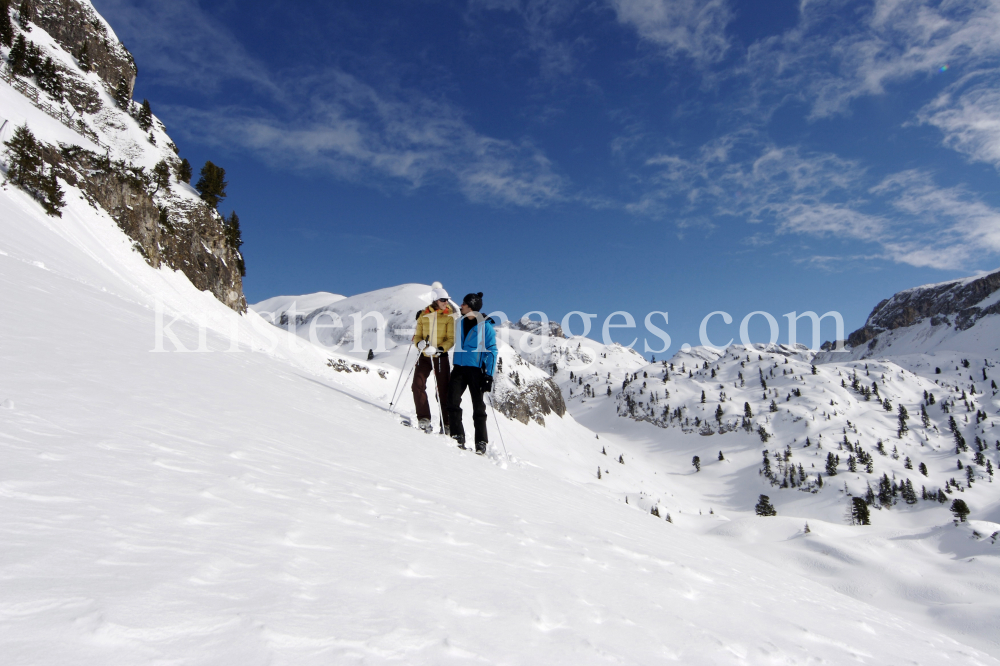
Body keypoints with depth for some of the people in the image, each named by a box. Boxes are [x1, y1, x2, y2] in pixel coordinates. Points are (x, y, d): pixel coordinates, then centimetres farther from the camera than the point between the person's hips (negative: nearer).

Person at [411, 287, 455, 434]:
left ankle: (446, 424, 7)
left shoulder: (449, 316, -1)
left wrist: (438, 349, -24)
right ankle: (424, 419, -3)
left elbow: (451, 339, -7)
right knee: (417, 385, -12)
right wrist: (419, 343, -14)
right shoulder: (423, 315, 6)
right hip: (424, 356, 2)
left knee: (443, 390, -1)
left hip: (440, 357, -2)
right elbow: (417, 335, 10)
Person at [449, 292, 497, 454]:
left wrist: (489, 375, -13)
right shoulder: (460, 323, 12)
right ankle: (457, 437, -4)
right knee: (452, 399, -11)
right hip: (459, 368, 5)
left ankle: (481, 442, 5)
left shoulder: (485, 326, -4)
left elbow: (492, 351, -6)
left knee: (478, 406, -1)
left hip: (476, 370, -5)